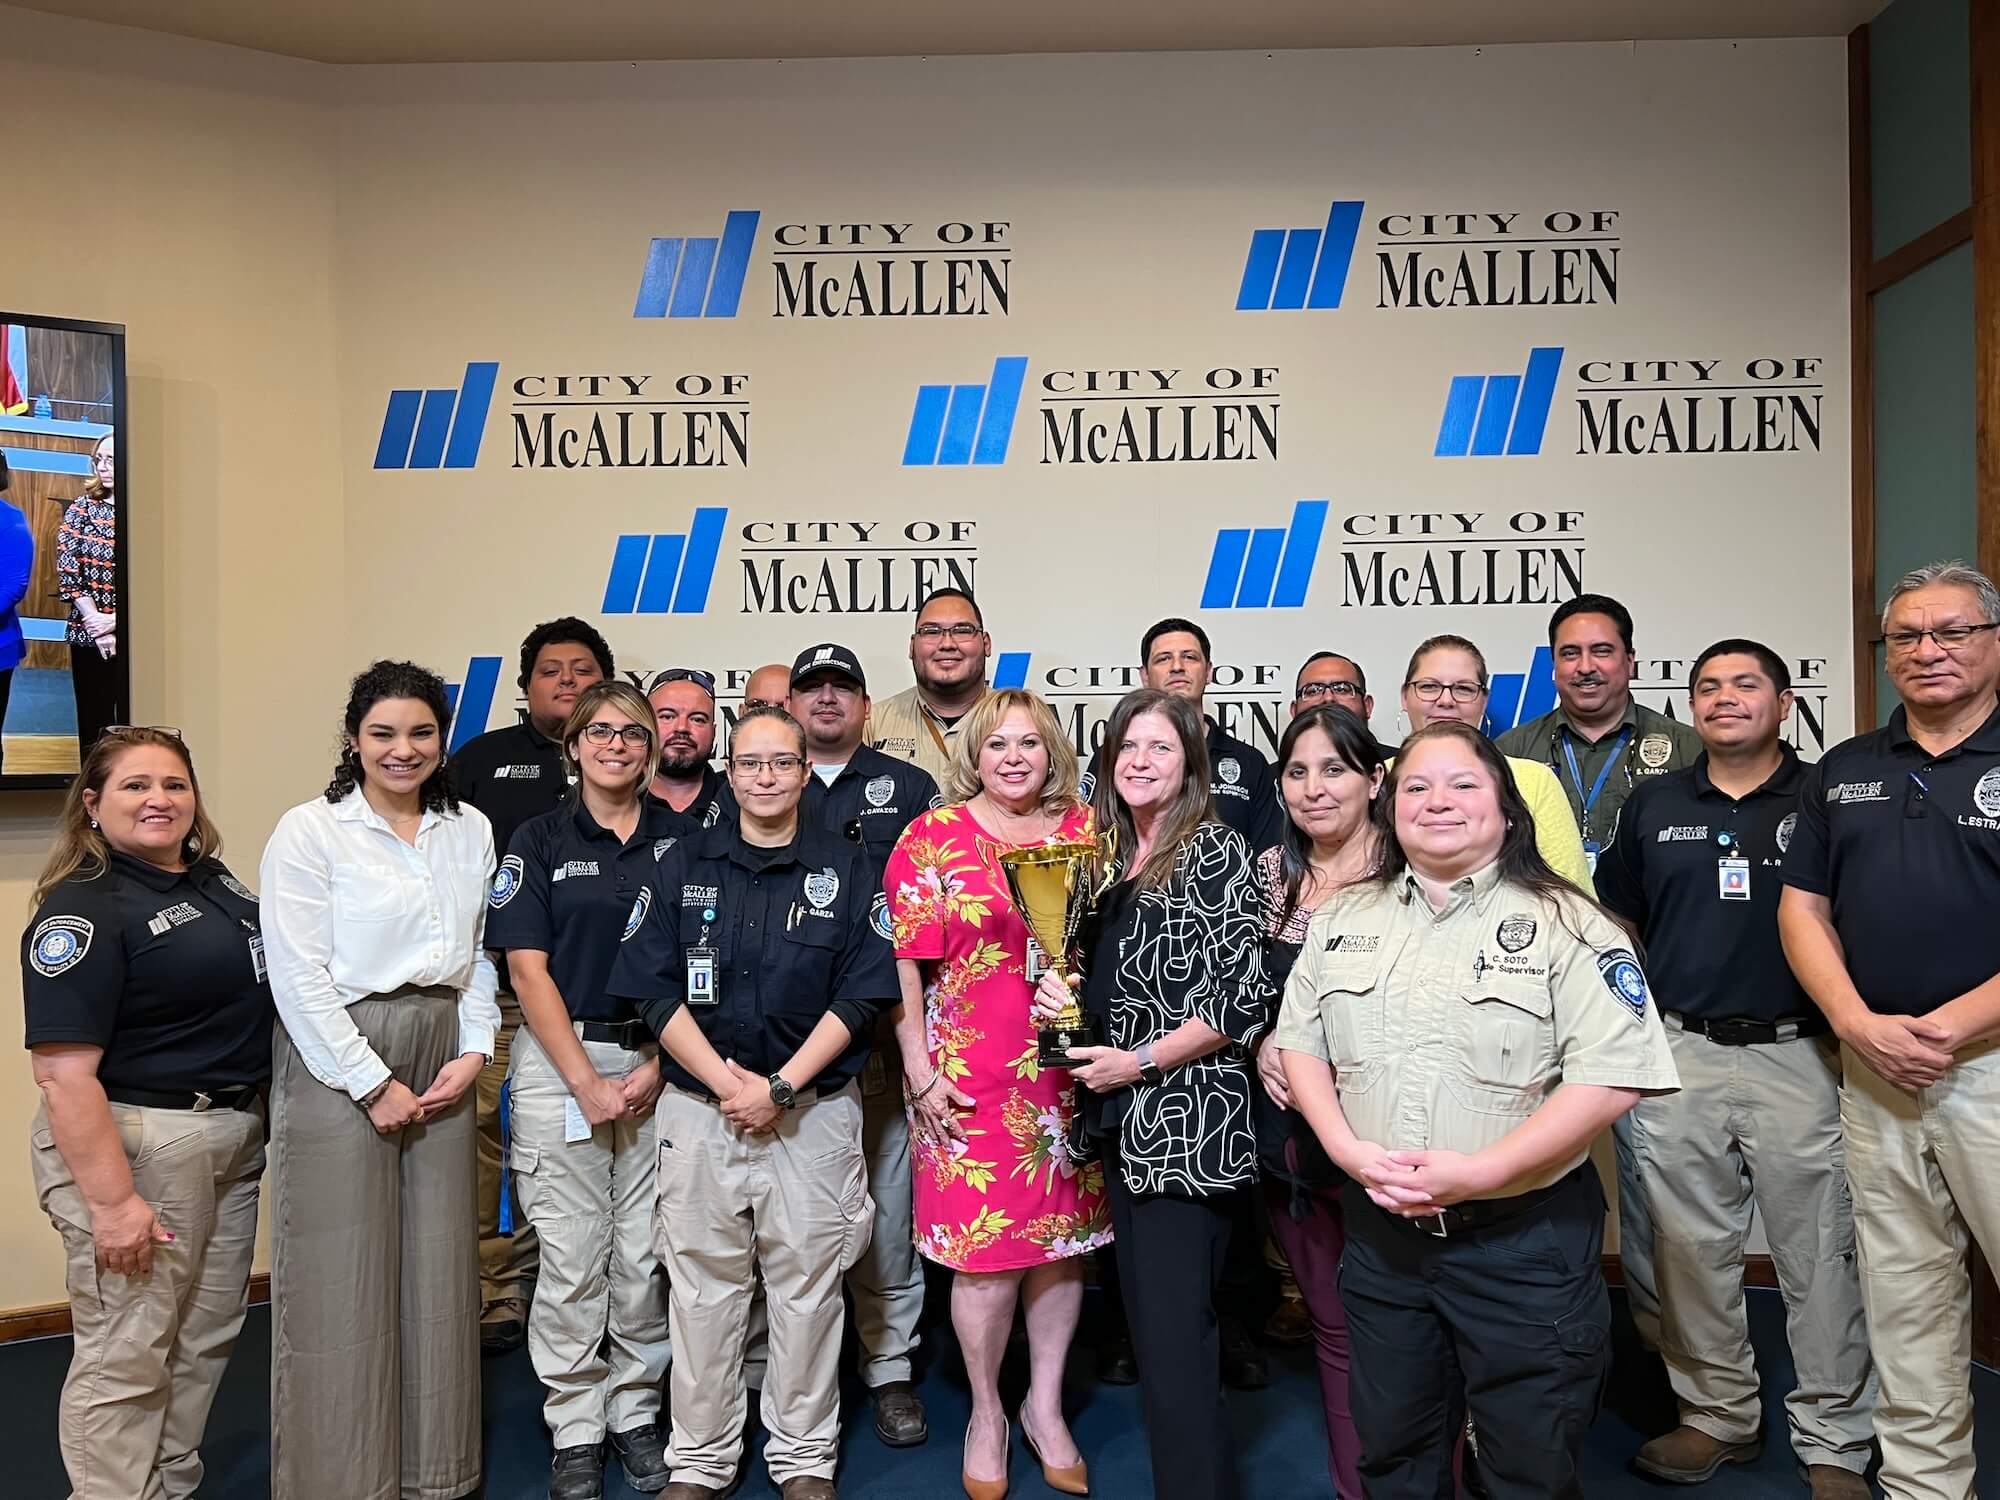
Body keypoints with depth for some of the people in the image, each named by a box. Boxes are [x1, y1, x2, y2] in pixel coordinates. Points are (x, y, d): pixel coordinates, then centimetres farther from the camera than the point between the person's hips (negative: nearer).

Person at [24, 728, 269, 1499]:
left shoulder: (216, 882, 8)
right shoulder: (81, 909, -15)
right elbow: (63, 1071, -21)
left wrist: (250, 1118, 14)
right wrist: (112, 1201, -23)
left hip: (233, 1137, 8)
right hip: (133, 1145, -8)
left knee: (207, 1335, 18)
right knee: (126, 1355, 3)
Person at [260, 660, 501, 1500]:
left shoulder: (471, 830, 8)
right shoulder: (309, 831, -6)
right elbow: (299, 976, -11)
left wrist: (475, 1050, 1)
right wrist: (374, 1083, -12)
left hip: (442, 1061, 5)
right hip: (338, 1064, -4)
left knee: (439, 1268, 10)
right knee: (344, 1279, 1)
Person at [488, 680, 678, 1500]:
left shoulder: (681, 837, 6)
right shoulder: (539, 840, 3)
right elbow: (528, 971, -3)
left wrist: (657, 1066, -6)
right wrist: (586, 1081, -9)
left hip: (661, 1063, 1)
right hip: (560, 1064, -1)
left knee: (645, 1254, 7)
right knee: (572, 1257, 4)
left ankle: (636, 1412, 24)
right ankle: (575, 1431, 19)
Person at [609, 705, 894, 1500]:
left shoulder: (846, 868, 2)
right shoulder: (683, 865, 5)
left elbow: (859, 995, -4)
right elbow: (656, 991, -1)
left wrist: (781, 1088, -12)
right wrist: (728, 1082, -11)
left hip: (814, 1110, -1)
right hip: (699, 1109, 1)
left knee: (807, 1287, 8)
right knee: (702, 1288, 9)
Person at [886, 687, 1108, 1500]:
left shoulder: (1082, 829, 6)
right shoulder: (933, 837, -3)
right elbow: (902, 965, -3)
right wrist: (922, 1076, -7)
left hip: (1069, 1073, 3)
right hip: (972, 1080, -3)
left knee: (1065, 1237, 12)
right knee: (987, 1250, 4)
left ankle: (1046, 1403, 33)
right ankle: (987, 1412, 28)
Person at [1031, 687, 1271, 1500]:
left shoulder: (1215, 852, -9)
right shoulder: (1111, 856, 11)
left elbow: (1246, 999, -14)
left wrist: (1140, 1061, -13)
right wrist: (1059, 990, 1)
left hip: (1187, 1124, -7)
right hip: (1120, 1120, 8)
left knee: (1176, 1335, -5)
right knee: (1144, 1317, 18)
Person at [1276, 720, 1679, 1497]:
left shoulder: (1564, 924, -10)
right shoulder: (1343, 918, 5)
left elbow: (1612, 1075, -17)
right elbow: (1300, 1042, 8)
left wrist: (1478, 1172, -22)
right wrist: (1347, 1150, -9)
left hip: (1525, 1237, -4)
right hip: (1381, 1231, 4)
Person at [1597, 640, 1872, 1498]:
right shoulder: (1653, 806, 9)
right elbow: (1615, 924, 14)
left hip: (1799, 1055, -2)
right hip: (1680, 1056, 3)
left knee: (1819, 1255, 5)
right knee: (1692, 1250, 10)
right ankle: (1719, 1416, 27)